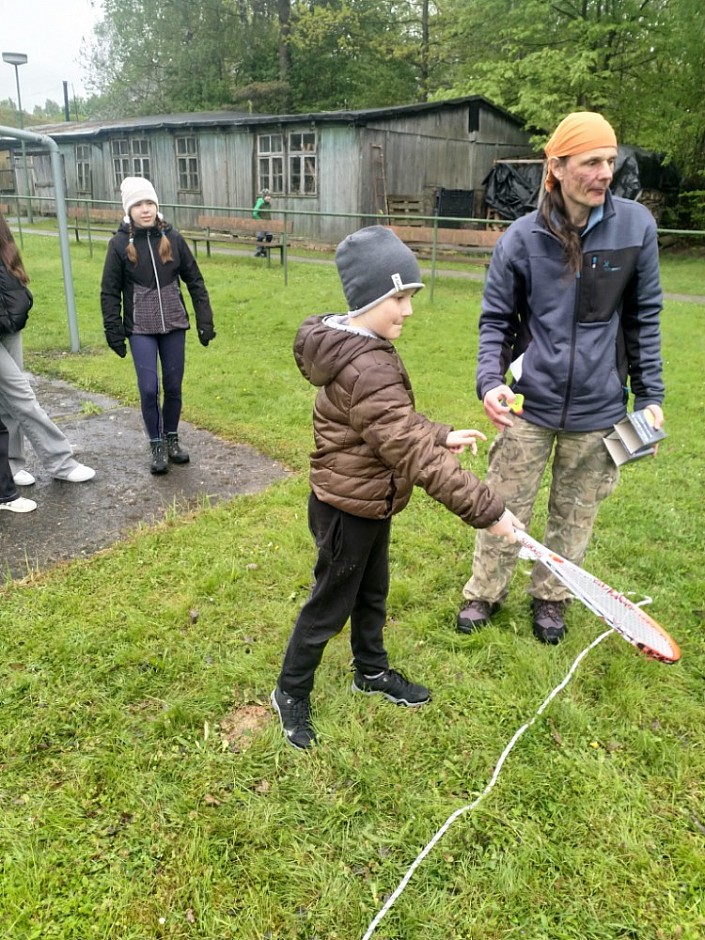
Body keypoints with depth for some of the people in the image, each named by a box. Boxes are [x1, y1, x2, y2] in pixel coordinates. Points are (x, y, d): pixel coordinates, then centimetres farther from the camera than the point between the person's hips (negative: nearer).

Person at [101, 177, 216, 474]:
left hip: (174, 325, 2)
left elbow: (194, 281, 4)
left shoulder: (172, 238, -1)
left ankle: (172, 440, 27)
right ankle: (156, 446, 12)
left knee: (173, 386, 8)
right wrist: (114, 333, -4)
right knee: (149, 389, -7)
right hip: (140, 329, -2)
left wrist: (205, 321, 1)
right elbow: (110, 292, -1)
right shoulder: (120, 243, -5)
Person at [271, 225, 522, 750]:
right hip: (348, 512, -10)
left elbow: (398, 421, 14)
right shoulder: (366, 371, -32)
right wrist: (486, 510, -30)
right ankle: (292, 692, 33)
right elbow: (417, 457, -34)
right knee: (330, 607, 10)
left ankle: (372, 672, 48)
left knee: (373, 594, 25)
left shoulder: (366, 350, 1)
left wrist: (442, 435, 0)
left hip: (372, 504, 10)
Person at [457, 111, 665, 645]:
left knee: (576, 513, 14)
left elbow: (643, 317, 4)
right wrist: (490, 381, -16)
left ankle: (551, 598, 36)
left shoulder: (636, 226, -4)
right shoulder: (524, 236, -6)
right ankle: (485, 594, 30)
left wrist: (650, 394, 4)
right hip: (530, 402, -1)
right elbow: (495, 319, 1)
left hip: (599, 406, 1)